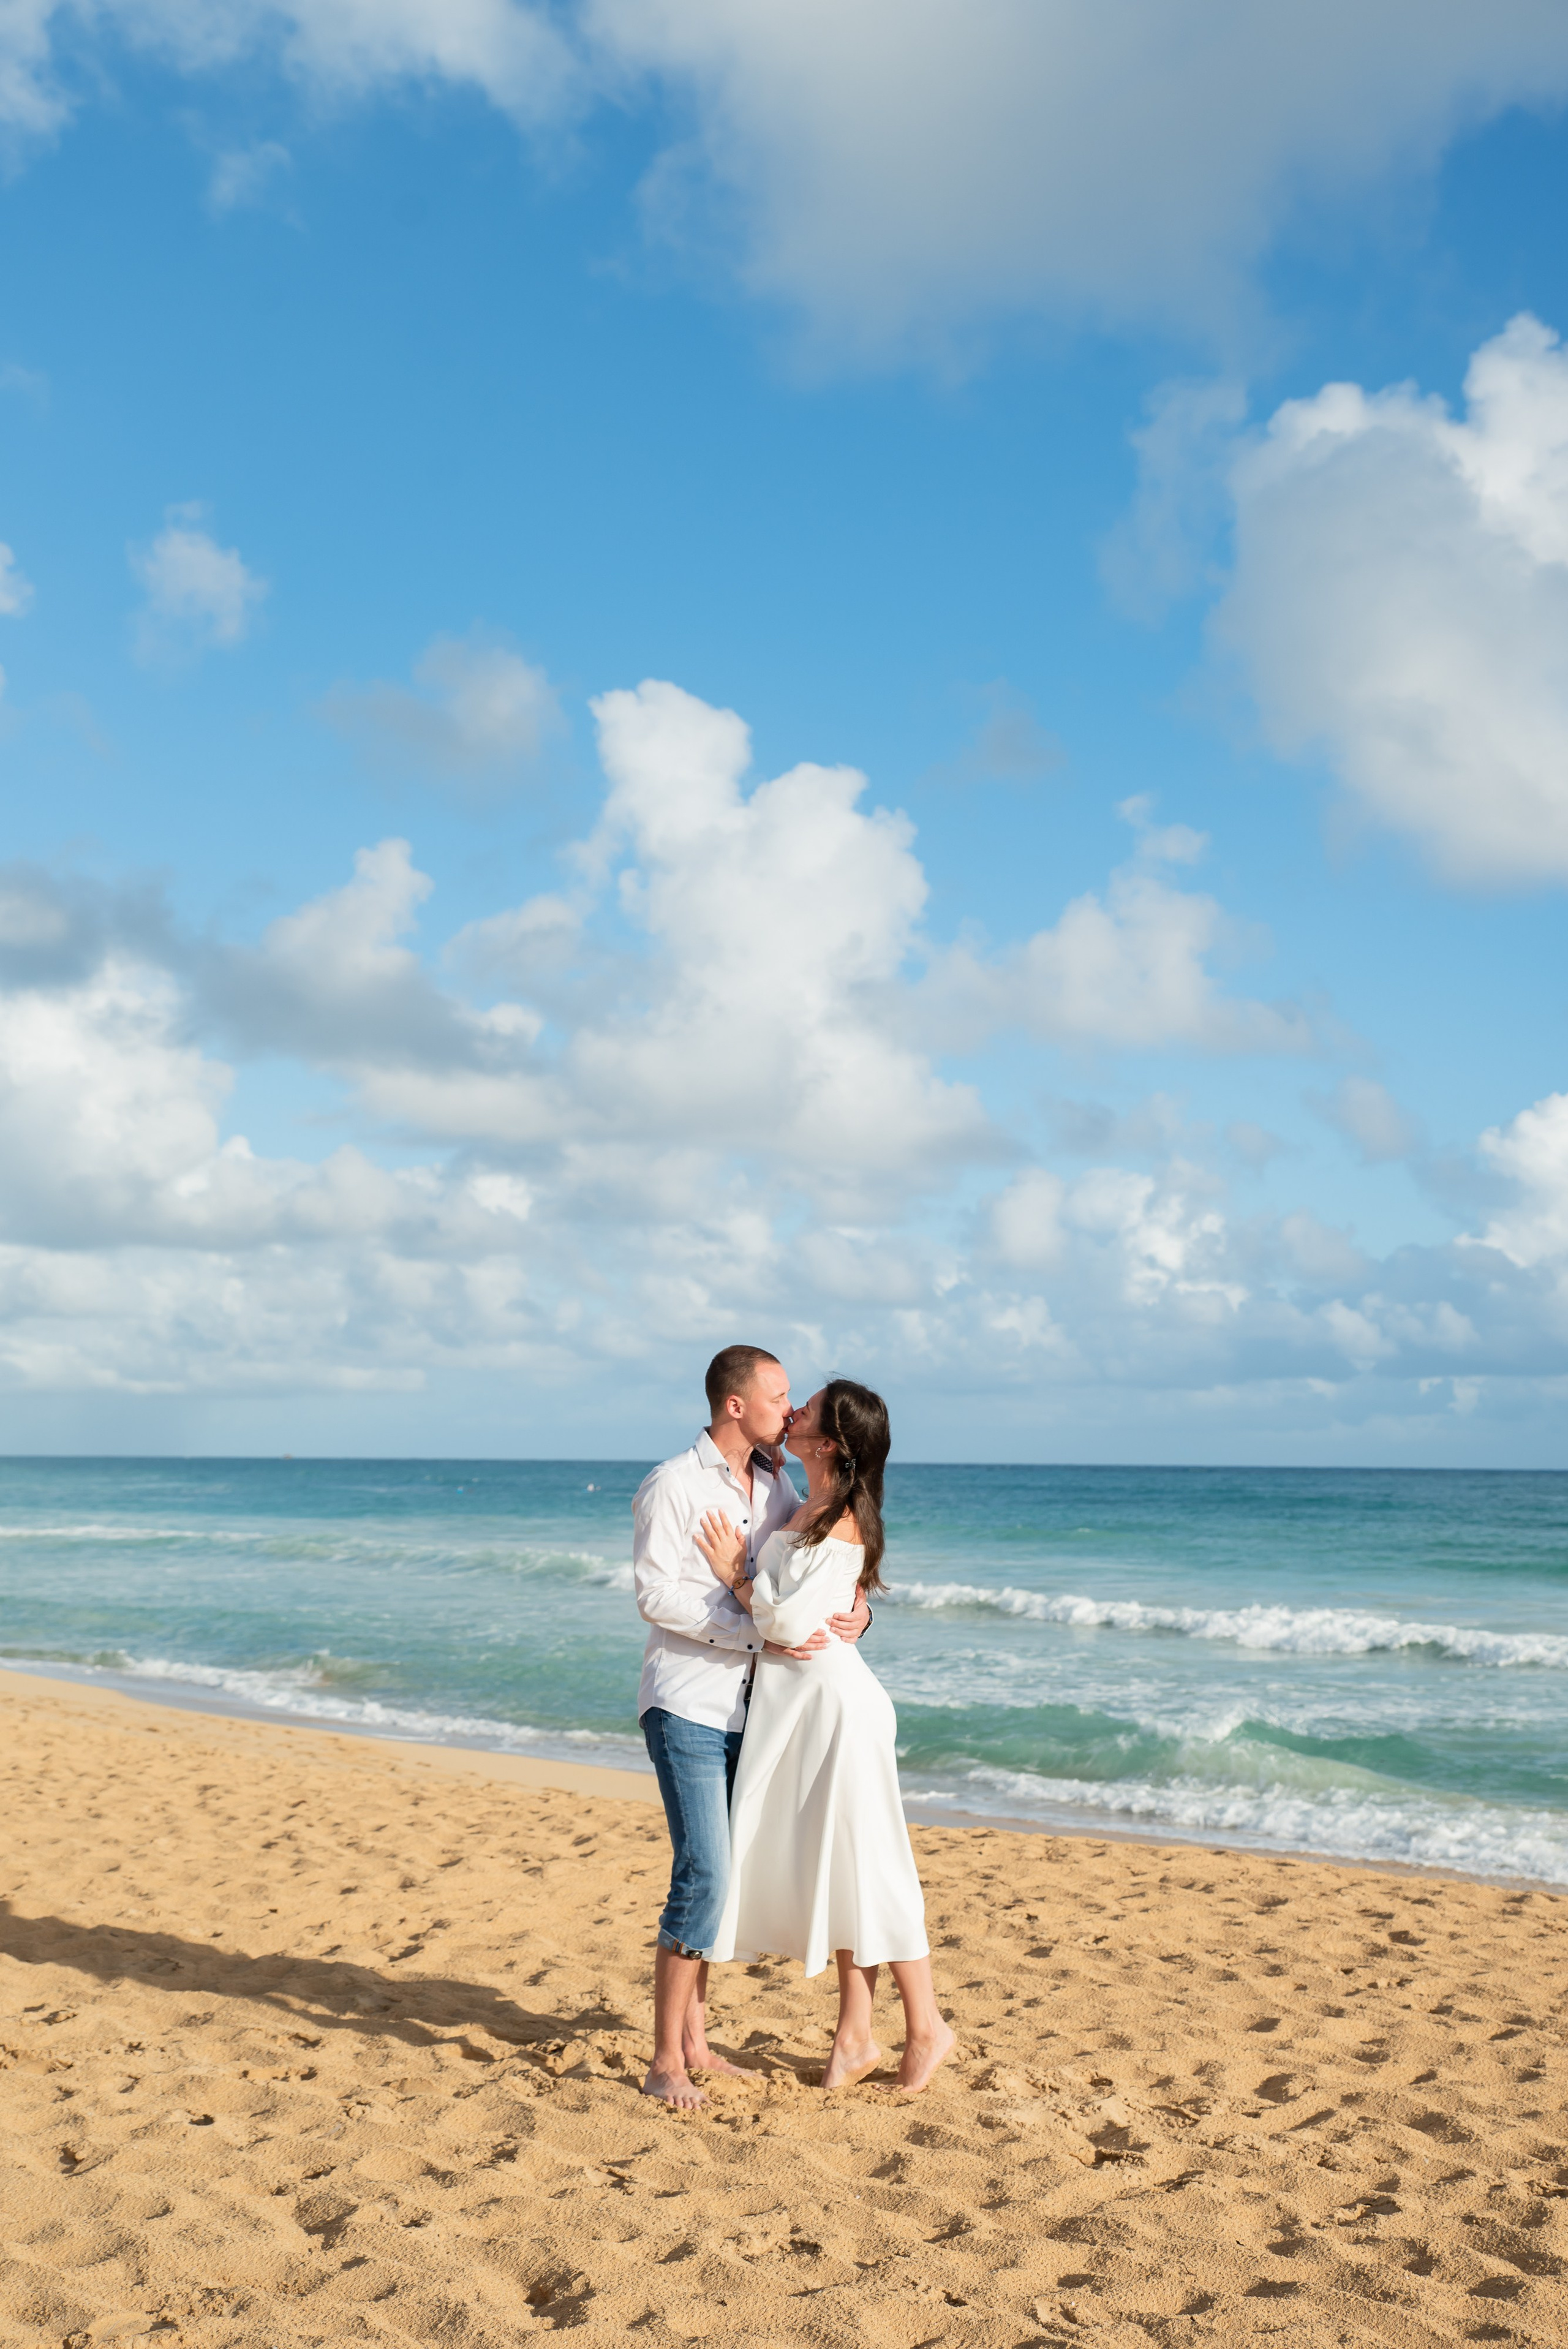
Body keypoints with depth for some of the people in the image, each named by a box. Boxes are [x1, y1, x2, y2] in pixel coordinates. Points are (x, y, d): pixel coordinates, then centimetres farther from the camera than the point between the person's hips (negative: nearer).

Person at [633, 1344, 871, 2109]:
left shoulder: (775, 1485, 10)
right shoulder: (671, 1487, -10)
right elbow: (658, 1596, -16)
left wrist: (855, 1609, -7)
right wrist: (762, 1632, -23)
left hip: (747, 1709, 7)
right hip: (686, 1707, -7)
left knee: (719, 1876, 11)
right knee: (704, 1875, -12)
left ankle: (695, 2041, 22)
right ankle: (665, 2061, -2)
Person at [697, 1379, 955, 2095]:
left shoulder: (840, 1525, -18)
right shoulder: (806, 1511, 10)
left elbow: (788, 1620, -23)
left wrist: (735, 1576, -9)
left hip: (831, 1696, -9)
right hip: (794, 1701, 9)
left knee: (864, 1869, 1)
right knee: (831, 1870, 13)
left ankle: (926, 2027, 16)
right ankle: (855, 2037, 22)